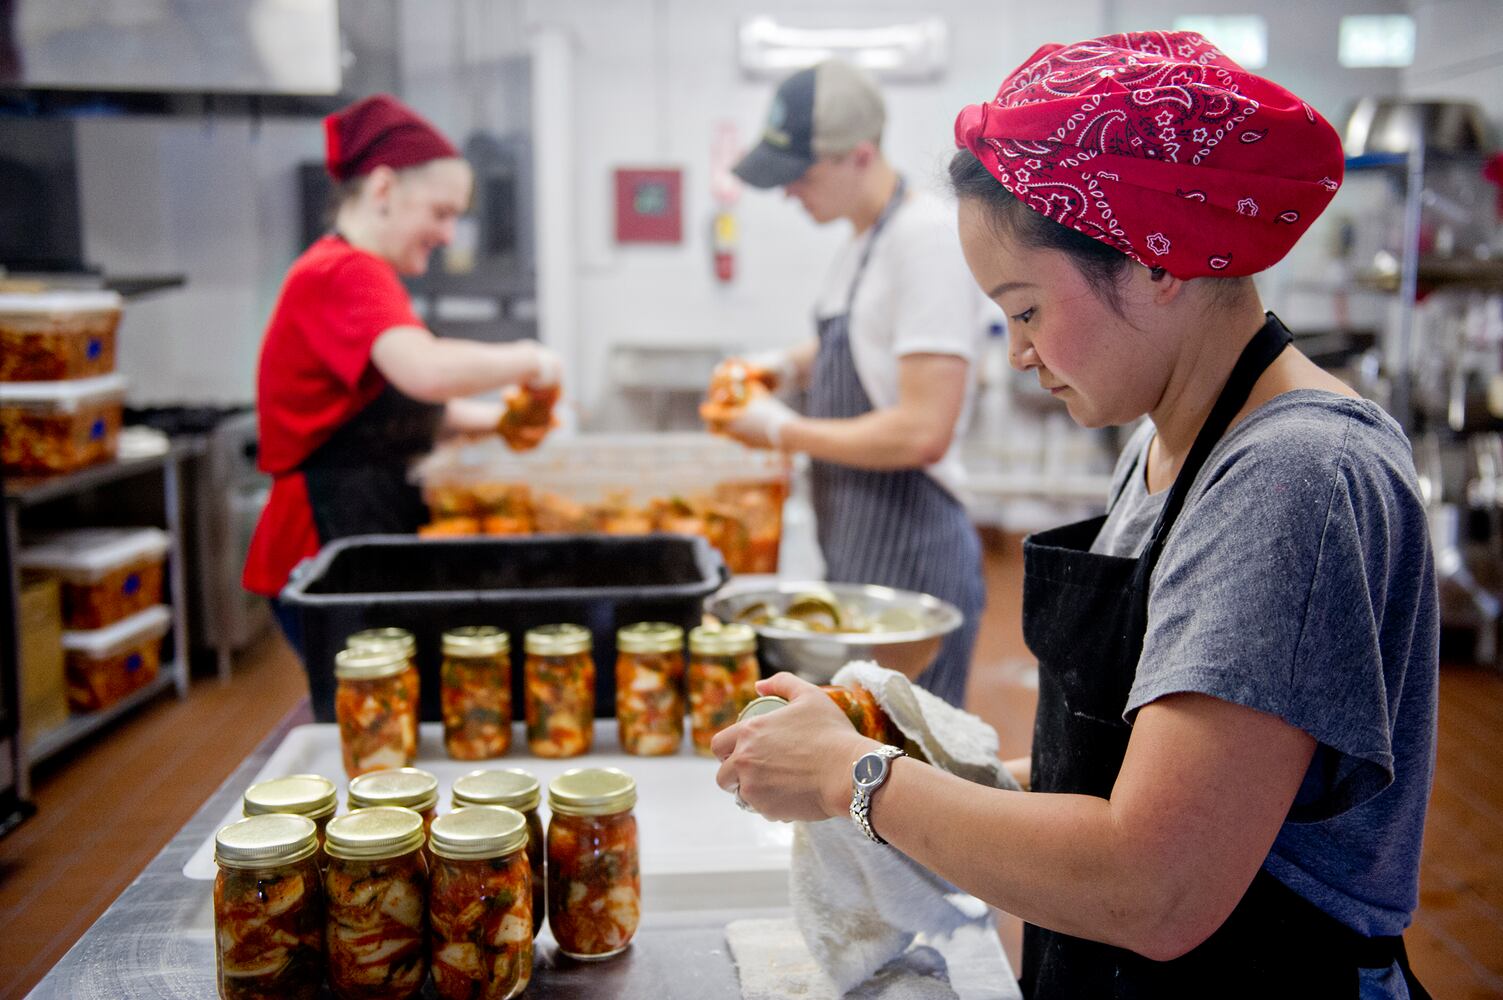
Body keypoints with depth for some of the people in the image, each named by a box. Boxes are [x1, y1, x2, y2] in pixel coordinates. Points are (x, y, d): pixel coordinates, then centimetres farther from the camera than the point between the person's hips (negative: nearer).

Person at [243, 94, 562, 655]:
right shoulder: (345, 273, -15)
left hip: (372, 536, 10)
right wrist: (527, 361, -17)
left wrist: (492, 419, 12)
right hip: (325, 547, -10)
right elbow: (428, 371, -34)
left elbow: (395, 405, 26)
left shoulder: (353, 273, 18)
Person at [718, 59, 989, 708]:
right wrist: (787, 366, 10)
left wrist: (782, 429, -12)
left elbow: (922, 432, -24)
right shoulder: (864, 239, 11)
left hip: (908, 556, -9)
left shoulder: (929, 236, -18)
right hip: (856, 548, 9)